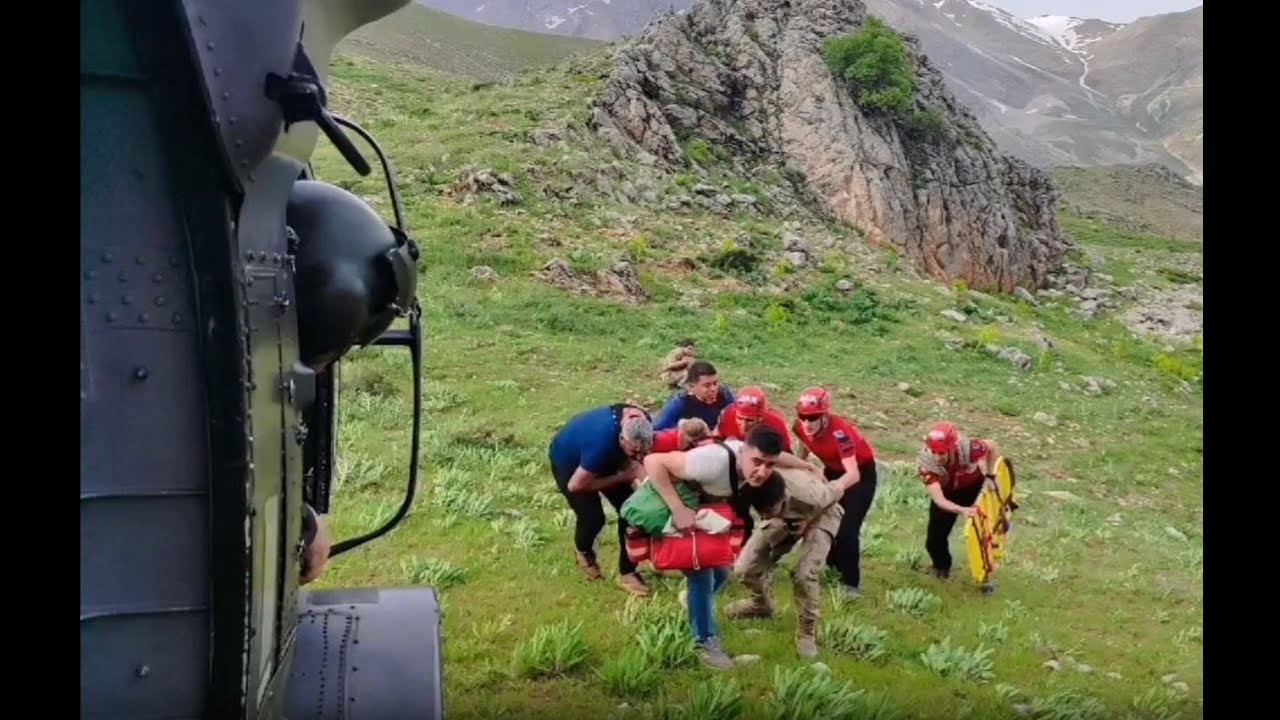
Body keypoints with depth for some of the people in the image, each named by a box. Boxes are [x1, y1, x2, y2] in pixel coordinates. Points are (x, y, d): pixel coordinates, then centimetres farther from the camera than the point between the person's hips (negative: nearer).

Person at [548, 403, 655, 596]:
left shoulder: (642, 424, -26)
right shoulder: (602, 442, -46)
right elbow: (575, 485, -32)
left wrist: (634, 464, -24)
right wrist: (622, 478, -27)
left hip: (605, 458, 6)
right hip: (568, 461, -6)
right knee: (592, 516, -14)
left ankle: (627, 572, 7)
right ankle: (584, 552, 22)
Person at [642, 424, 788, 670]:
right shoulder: (714, 461, -45)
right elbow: (653, 461, -44)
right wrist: (678, 509, -46)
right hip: (685, 516, -7)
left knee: (721, 573, 16)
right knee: (701, 574, -11)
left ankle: (695, 601, 47)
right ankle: (705, 641, 9)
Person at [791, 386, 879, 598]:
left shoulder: (839, 431, -39)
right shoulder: (801, 427, -20)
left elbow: (853, 475, -48)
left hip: (861, 472, -6)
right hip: (833, 470, 6)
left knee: (847, 530, -13)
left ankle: (851, 582, 4)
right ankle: (835, 569, 32)